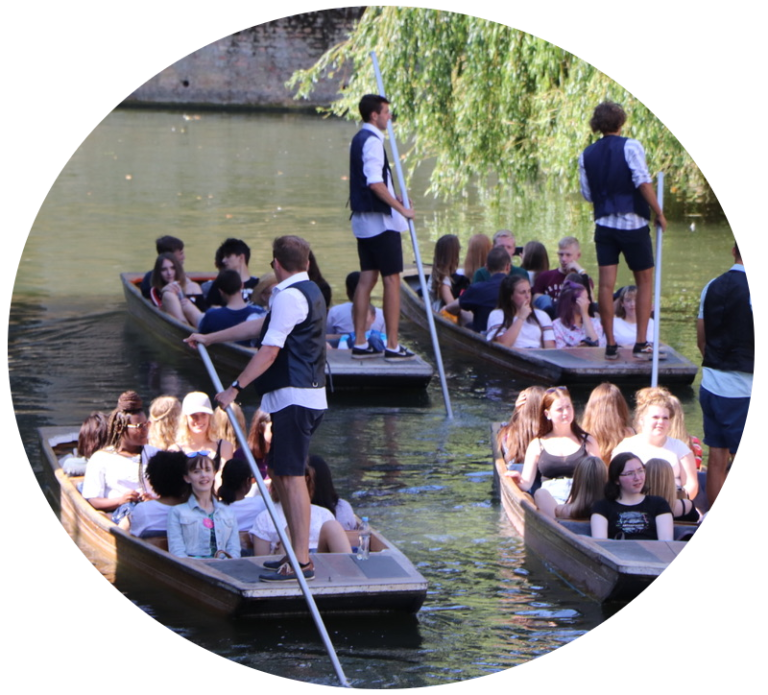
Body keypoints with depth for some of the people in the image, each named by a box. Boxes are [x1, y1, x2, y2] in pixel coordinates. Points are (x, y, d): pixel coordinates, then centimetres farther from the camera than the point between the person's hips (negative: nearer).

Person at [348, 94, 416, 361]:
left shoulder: (360, 139, 16)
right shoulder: (372, 141, -16)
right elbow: (375, 183, -24)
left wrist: (394, 199, 19)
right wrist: (401, 208, -21)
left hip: (363, 219, 10)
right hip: (380, 219, -10)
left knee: (367, 279, 9)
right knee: (392, 280, -5)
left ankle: (360, 344, 9)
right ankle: (393, 346, -5)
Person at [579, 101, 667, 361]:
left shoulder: (587, 155, 6)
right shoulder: (630, 147, -8)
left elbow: (588, 195, 12)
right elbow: (643, 182, -16)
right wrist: (659, 213, -9)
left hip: (604, 225, 3)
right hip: (633, 224, -3)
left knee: (606, 284, 2)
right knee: (645, 282, 8)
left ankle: (610, 344, 1)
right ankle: (641, 343, 2)